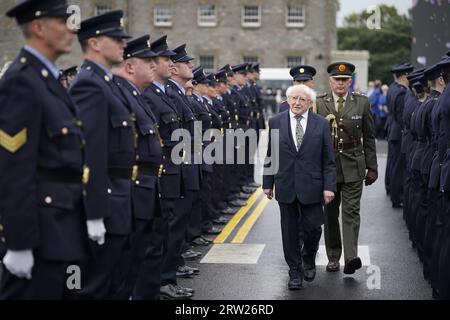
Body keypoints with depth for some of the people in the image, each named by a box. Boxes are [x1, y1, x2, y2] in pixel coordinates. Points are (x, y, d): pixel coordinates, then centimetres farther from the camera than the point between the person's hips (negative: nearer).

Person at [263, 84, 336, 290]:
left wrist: (329, 187, -6)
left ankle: (308, 260, 31)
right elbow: (270, 156, 7)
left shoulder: (321, 124, 0)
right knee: (290, 232, 6)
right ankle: (295, 271, 18)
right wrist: (268, 183, 6)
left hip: (311, 187, -1)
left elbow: (328, 160, 0)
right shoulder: (276, 123, 3)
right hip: (286, 187, 1)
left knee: (313, 228, 2)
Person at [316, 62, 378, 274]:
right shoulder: (318, 104, 2)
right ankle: (333, 257, 19)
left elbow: (368, 137, 7)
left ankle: (351, 257, -15)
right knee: (330, 214, 9)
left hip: (353, 167, -1)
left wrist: (372, 167, 5)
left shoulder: (362, 103, 4)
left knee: (351, 212, -8)